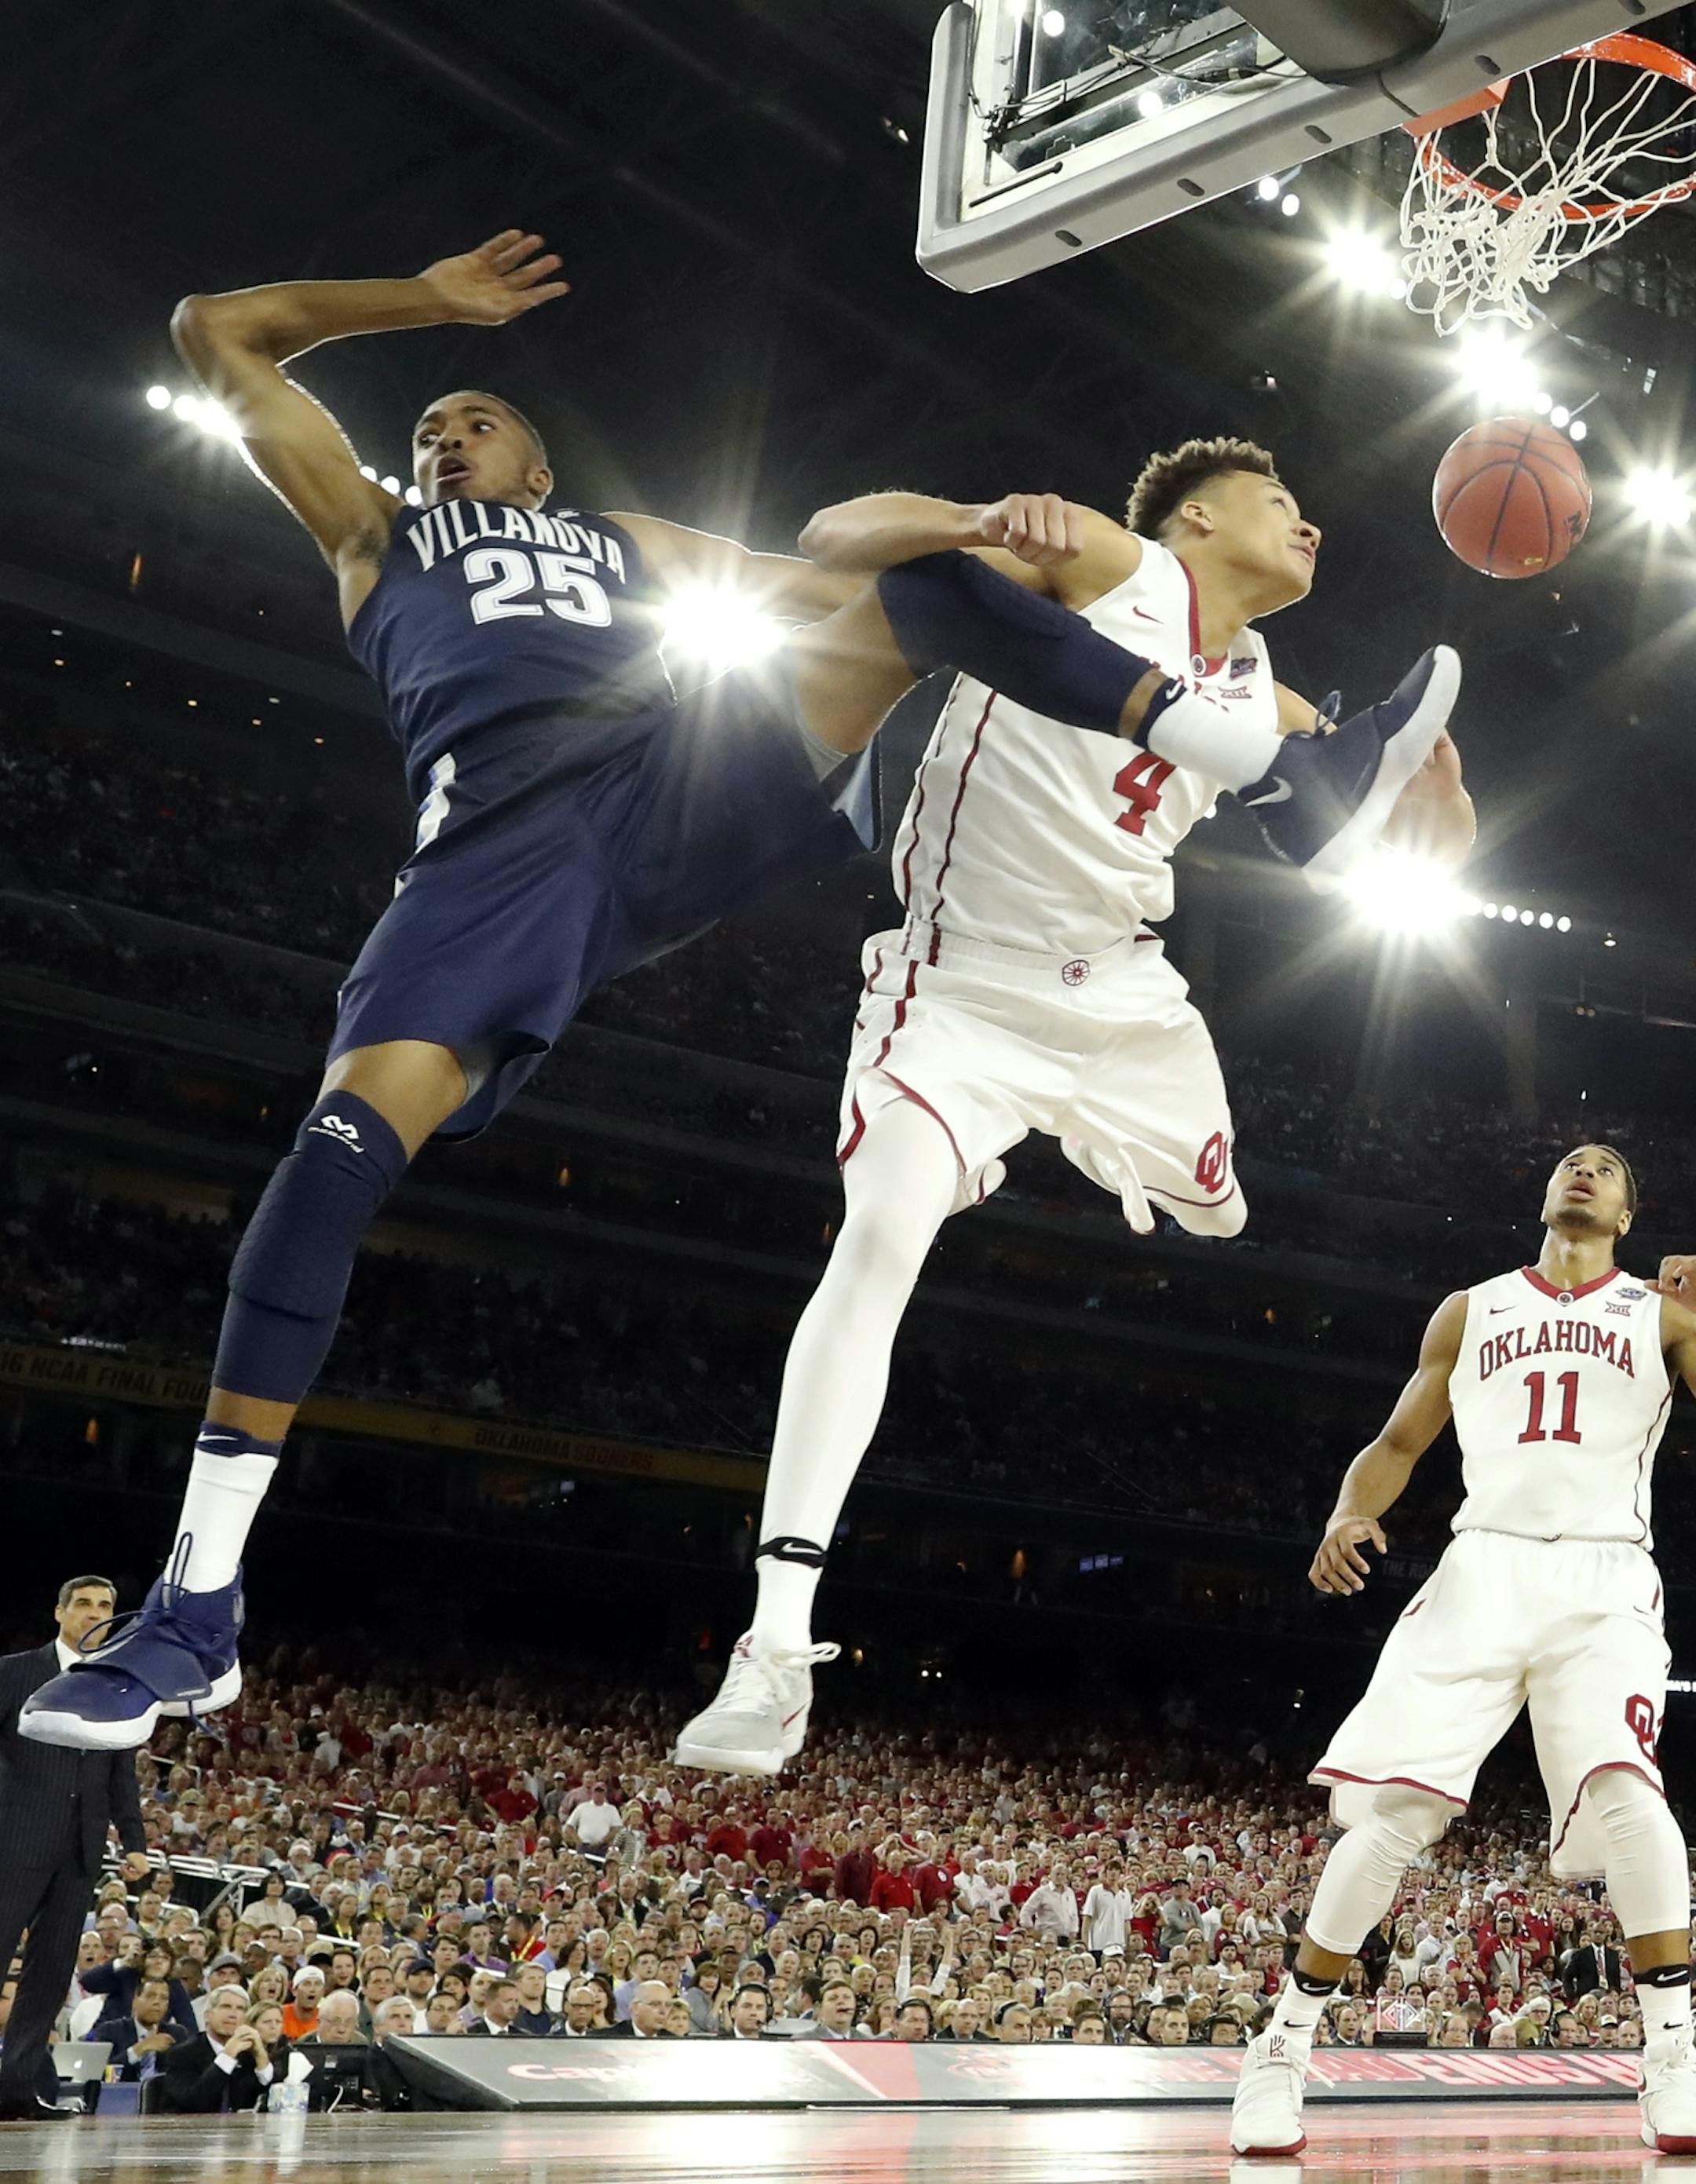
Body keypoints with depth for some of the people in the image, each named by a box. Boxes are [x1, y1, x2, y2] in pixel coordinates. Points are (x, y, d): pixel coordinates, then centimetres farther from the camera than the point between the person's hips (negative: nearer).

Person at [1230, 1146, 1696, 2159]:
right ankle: (1285, 2047, 3)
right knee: (1394, 1806, -9)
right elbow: (1400, 1442, 18)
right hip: (1484, 1571, 1)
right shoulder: (1471, 1311, 19)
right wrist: (1350, 1513, -3)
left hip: (1604, 1580, -1)